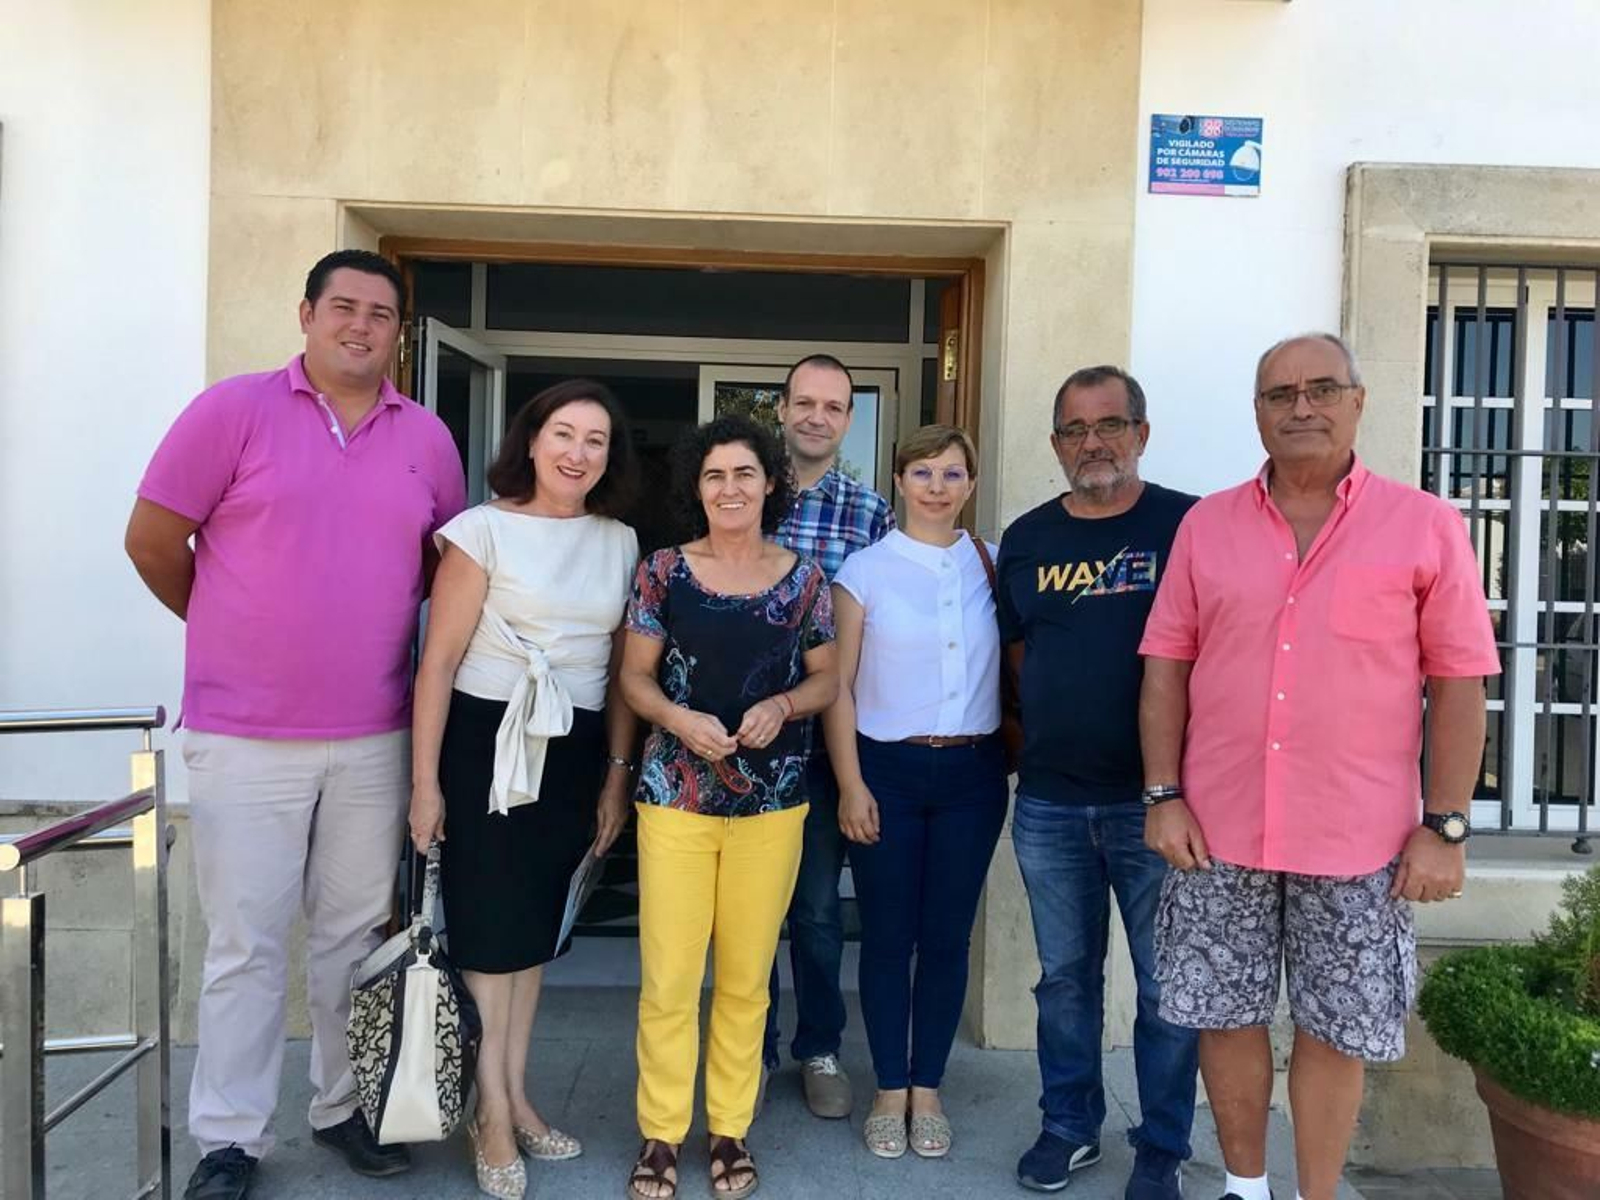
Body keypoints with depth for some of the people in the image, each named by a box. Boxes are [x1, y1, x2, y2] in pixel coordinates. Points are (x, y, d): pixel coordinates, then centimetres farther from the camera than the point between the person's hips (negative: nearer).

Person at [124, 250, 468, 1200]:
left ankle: (346, 1106, 30)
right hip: (244, 738, -3)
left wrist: (373, 618, 8)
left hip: (374, 739, 3)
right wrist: (231, 631, 8)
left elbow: (445, 555, 17)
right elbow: (153, 537, -1)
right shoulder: (235, 409, -4)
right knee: (248, 943, 5)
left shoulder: (426, 436, 6)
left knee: (359, 932, 13)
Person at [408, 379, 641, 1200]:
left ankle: (514, 1098, 31)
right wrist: (424, 781, -11)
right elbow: (439, 660, -9)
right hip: (488, 741, -4)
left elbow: (623, 669, 9)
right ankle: (493, 1118, 19)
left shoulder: (620, 544, 6)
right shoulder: (485, 529, -8)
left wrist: (617, 772, 7)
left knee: (537, 925, 15)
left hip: (575, 750, 5)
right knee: (490, 927, 3)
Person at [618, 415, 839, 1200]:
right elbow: (635, 675, 2)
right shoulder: (664, 571, -1)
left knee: (746, 979, 11)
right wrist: (680, 719, -17)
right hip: (675, 798, -1)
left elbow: (828, 678, 7)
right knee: (668, 980, 2)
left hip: (771, 802, 1)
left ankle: (731, 1130, 29)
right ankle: (660, 1134, 21)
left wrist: (782, 706, -13)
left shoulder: (804, 577, 2)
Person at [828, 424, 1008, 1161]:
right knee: (887, 936, 6)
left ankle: (927, 1090, 24)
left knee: (948, 936, 9)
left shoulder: (992, 564, 6)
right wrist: (851, 783, -7)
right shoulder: (865, 570, -1)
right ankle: (889, 1091, 22)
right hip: (888, 769, -2)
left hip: (972, 773, 2)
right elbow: (839, 685, -2)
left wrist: (1022, 752, -1)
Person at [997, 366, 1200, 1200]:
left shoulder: (1187, 524, -5)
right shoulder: (1026, 537, 7)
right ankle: (1068, 1125, 32)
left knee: (1166, 981, 8)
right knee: (1065, 974, 15)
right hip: (1048, 801, 4)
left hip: (1153, 796, -3)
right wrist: (1045, 725, 5)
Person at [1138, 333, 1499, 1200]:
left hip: (1360, 839, -1)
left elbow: (1458, 684, -2)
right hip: (1219, 830, 2)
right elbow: (1166, 665, 3)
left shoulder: (1425, 526, -2)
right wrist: (1164, 796, -2)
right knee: (1224, 1015, 12)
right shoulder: (1207, 525, 4)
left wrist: (1444, 826, -6)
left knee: (1337, 1031, 10)